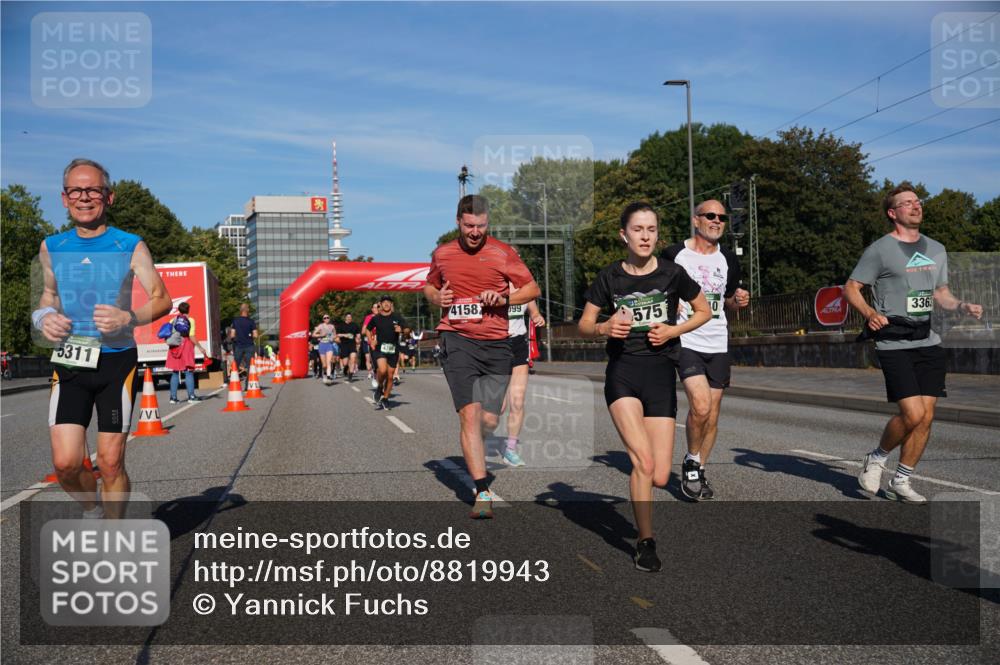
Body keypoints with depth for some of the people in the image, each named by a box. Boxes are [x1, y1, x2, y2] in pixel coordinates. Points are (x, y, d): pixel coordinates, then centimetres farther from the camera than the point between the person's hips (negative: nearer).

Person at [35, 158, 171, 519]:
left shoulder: (130, 246, -3)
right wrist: (45, 317, -1)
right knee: (65, 462, -6)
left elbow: (162, 299, -2)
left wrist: (127, 318, -21)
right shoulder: (51, 247, 7)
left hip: (117, 362, -2)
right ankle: (92, 511, 26)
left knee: (111, 461, 1)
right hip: (70, 364, 2)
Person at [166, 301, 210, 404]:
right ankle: (191, 396, -3)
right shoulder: (190, 320, -3)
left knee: (175, 373, 8)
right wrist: (200, 347, -6)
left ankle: (173, 397, 7)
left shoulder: (173, 320, 7)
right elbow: (192, 337, -10)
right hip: (186, 346, -3)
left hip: (174, 348, 3)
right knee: (189, 372, 1)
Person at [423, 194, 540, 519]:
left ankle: (469, 450, 40)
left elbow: (533, 288, 6)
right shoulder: (442, 254, 10)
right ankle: (483, 492, -13)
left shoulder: (503, 253, 3)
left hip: (496, 343, 1)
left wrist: (503, 299, -10)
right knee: (470, 413, -14)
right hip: (457, 340, 0)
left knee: (489, 421, 3)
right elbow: (429, 286, 26)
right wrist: (437, 298, 2)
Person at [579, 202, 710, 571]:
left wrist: (673, 330, -4)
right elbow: (584, 325, 9)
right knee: (644, 462, -18)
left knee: (660, 478, -3)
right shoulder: (609, 277, 2)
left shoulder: (672, 274, 1)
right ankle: (646, 543, -2)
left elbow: (704, 311, 13)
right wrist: (605, 328, -14)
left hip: (661, 374, 1)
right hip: (622, 373, -1)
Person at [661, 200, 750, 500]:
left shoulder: (729, 260, 11)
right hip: (685, 341, -5)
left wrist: (739, 300, 0)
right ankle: (691, 462, 4)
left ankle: (698, 472, 22)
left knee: (712, 413, 6)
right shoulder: (673, 255, -2)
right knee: (700, 405, -20)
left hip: (718, 345, 5)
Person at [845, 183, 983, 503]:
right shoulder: (879, 249, -3)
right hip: (894, 344, -6)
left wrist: (962, 306, 4)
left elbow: (941, 293, 24)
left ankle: (900, 482, 15)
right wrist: (869, 313, -20)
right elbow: (851, 287, -2)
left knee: (926, 417, 1)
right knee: (912, 413, -15)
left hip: (929, 344, 6)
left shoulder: (936, 249, 16)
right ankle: (876, 458, 12)